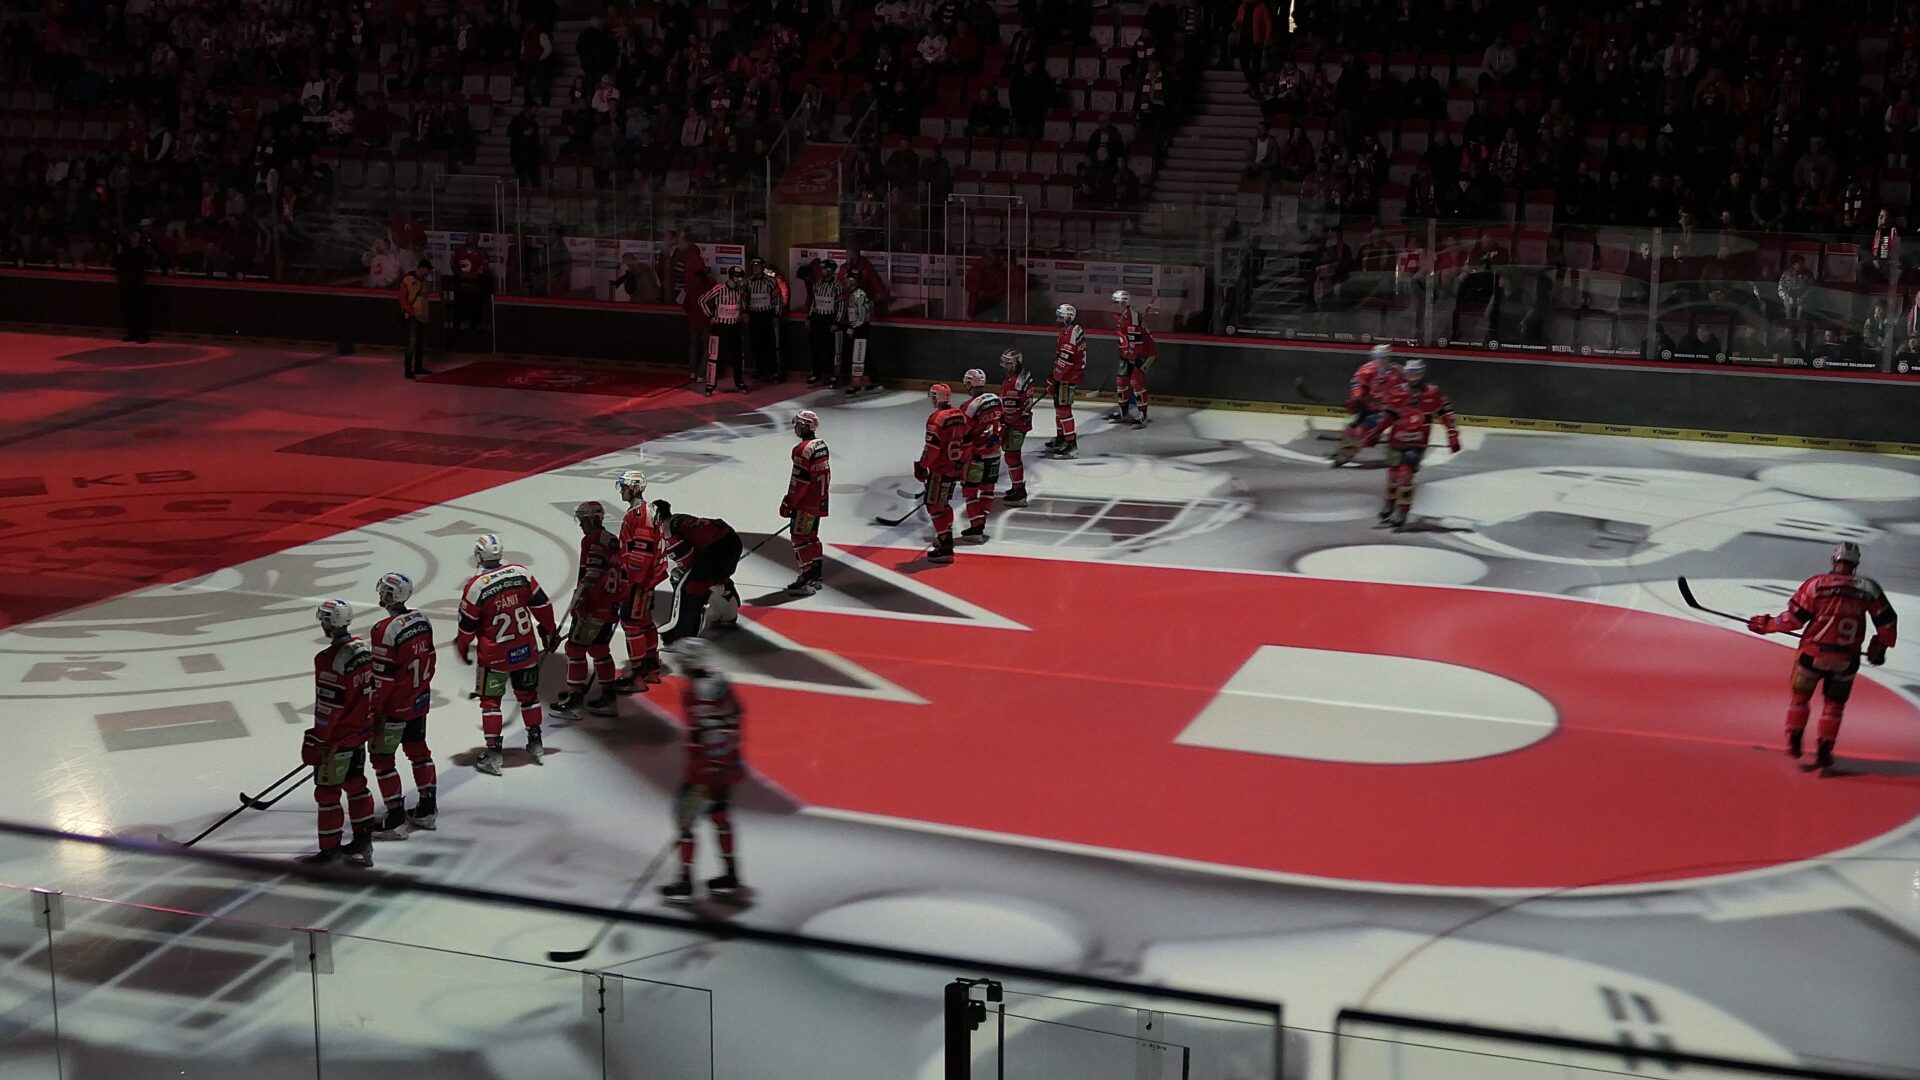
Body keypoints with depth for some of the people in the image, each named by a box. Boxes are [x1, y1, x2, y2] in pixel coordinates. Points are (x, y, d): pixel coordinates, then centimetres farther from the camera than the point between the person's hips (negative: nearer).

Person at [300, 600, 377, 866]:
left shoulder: (330, 659, -24)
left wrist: (315, 742, -14)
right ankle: (363, 841, 27)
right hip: (360, 731, 9)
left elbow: (328, 708, -21)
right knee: (355, 784, 18)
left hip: (338, 738, -9)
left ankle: (330, 849, 9)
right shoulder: (362, 649, 2)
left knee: (327, 791, 2)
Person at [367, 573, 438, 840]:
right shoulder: (422, 620, 0)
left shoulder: (386, 630, -24)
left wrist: (371, 710, -12)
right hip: (420, 700, 8)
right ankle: (427, 809, 27)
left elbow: (381, 677, -20)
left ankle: (396, 820, 2)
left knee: (382, 757, 2)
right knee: (418, 750, 20)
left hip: (394, 707, -8)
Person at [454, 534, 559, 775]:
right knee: (528, 694, 19)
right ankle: (535, 743, 28)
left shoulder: (475, 586, -17)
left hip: (495, 656, -4)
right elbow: (542, 604, 0)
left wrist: (462, 646, 10)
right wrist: (549, 630, 15)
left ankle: (493, 751, 5)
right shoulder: (521, 573, -8)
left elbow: (467, 625, -9)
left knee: (490, 700, 9)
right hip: (527, 650, 4)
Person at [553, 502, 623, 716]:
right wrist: (617, 602, 26)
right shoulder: (613, 541, 14)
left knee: (576, 648, -3)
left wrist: (577, 600, -21)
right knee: (599, 649, 16)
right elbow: (618, 572, 19)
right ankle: (607, 692, 19)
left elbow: (590, 575, -21)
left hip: (591, 607, -9)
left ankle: (575, 694, -2)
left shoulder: (593, 541, -13)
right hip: (609, 606, 9)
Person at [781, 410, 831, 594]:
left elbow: (799, 480, -22)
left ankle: (807, 580, -7)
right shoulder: (821, 445, 9)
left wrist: (789, 502, -15)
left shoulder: (803, 449, -21)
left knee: (800, 537, -6)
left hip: (806, 503, -10)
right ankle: (817, 575, 25)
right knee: (811, 536, 18)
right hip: (819, 501, 10)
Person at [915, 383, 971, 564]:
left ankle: (945, 548, -9)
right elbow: (966, 442, 14)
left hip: (940, 470, -9)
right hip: (955, 467, 9)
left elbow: (932, 446, -20)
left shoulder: (937, 418, -18)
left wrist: (922, 466, -10)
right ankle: (946, 537, 37)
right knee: (943, 503, 24)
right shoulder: (960, 416, 7)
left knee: (934, 505, -5)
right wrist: (962, 463, 24)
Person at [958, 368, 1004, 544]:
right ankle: (980, 524, 23)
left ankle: (976, 529, 0)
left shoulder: (970, 406, -21)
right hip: (994, 453, 7)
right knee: (988, 488, 16)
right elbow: (1002, 423, 12)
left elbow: (964, 436, -17)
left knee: (970, 490, 2)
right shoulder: (996, 399, 1)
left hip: (977, 455, -7)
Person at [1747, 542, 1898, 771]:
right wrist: (1880, 647, 21)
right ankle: (1823, 752, 18)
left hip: (1813, 654, -1)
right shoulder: (1869, 588, -2)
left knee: (1800, 695, 22)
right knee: (1834, 704, 18)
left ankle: (1794, 742, 23)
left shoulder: (1816, 584, -8)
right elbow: (1886, 623, 4)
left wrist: (1765, 624, 8)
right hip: (1846, 660, 1)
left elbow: (1794, 618, -6)